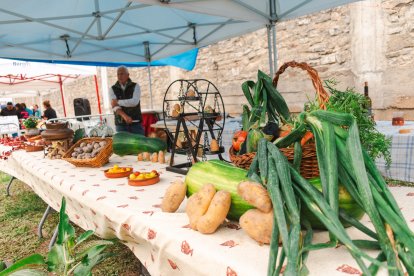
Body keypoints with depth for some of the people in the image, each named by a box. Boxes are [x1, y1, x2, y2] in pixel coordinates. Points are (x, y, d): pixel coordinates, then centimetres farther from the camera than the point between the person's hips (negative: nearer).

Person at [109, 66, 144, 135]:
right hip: (120, 124, 1)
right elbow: (114, 106, -8)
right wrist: (124, 116, -24)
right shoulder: (112, 89, 6)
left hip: (136, 123, -1)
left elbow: (134, 102, -13)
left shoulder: (135, 86, 3)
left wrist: (118, 102, -9)